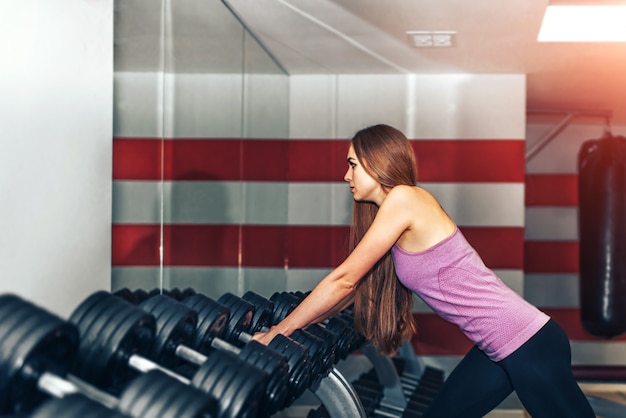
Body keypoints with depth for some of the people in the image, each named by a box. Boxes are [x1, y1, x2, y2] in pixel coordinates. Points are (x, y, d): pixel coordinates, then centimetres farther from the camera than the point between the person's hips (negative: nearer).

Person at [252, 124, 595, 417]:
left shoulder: (405, 198, -15)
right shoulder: (396, 215, 11)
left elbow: (344, 280, -13)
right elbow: (357, 286, 20)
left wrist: (280, 332, -6)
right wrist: (298, 326, 21)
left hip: (529, 345, -9)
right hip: (497, 349, 9)